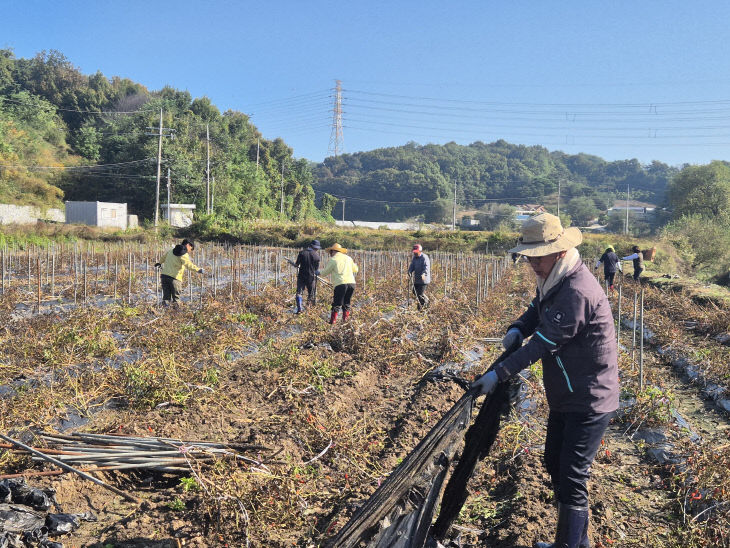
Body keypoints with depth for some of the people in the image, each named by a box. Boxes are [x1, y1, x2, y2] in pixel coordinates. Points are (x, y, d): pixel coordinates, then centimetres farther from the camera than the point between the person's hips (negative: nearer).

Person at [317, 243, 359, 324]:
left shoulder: (332, 260, 2)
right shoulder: (348, 258, 17)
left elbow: (324, 273, 10)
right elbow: (355, 270, 28)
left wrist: (318, 273, 30)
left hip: (340, 284, -5)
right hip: (351, 283, 5)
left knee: (337, 304, 2)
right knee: (346, 303, 18)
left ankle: (333, 320, 1)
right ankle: (345, 318, 17)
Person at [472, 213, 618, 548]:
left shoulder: (577, 291, -28)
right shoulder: (553, 280, 3)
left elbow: (545, 343, -28)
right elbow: (537, 310, 15)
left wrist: (498, 374, -24)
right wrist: (518, 329, -8)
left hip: (589, 401, -10)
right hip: (565, 396, 10)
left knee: (571, 479, -6)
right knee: (554, 464, 20)